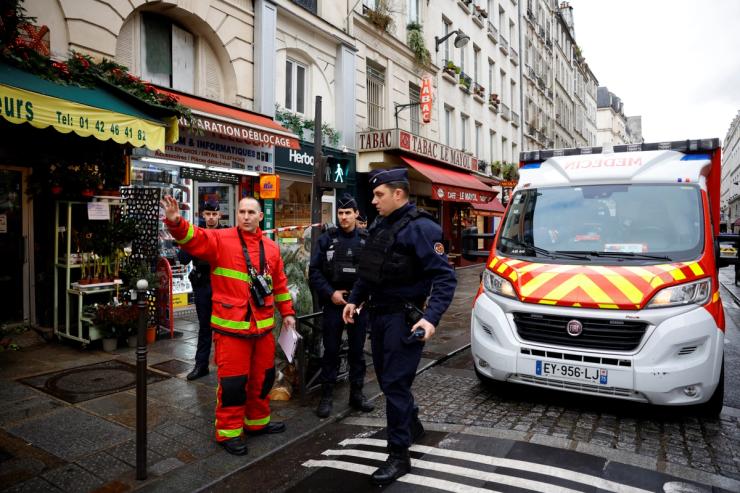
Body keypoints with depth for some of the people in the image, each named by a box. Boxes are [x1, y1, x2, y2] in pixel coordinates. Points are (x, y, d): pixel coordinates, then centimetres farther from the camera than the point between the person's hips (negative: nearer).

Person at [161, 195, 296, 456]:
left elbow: (280, 282, 16)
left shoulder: (271, 247, 9)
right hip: (231, 326, -5)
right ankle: (228, 432, 21)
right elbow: (193, 238, -22)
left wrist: (287, 312, 17)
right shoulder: (220, 240, -5)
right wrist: (175, 222, -41)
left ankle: (257, 421, 38)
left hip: (263, 326, 6)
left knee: (263, 376, 18)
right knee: (233, 381, 1)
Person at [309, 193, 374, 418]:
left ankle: (356, 393, 25)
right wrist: (330, 293, -10)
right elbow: (314, 271, -2)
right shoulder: (327, 238, 0)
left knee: (357, 351, 11)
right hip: (333, 304, -1)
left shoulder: (367, 240, 2)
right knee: (330, 351, 7)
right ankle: (326, 396, 18)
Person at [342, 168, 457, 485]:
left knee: (395, 383, -4)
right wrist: (354, 300, 15)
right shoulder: (379, 226, 10)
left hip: (403, 317, -9)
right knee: (386, 378, 19)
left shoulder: (420, 228, -16)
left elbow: (445, 277, -21)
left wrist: (431, 317, -30)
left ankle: (399, 456, 11)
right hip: (378, 314, 9)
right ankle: (412, 426, 42)